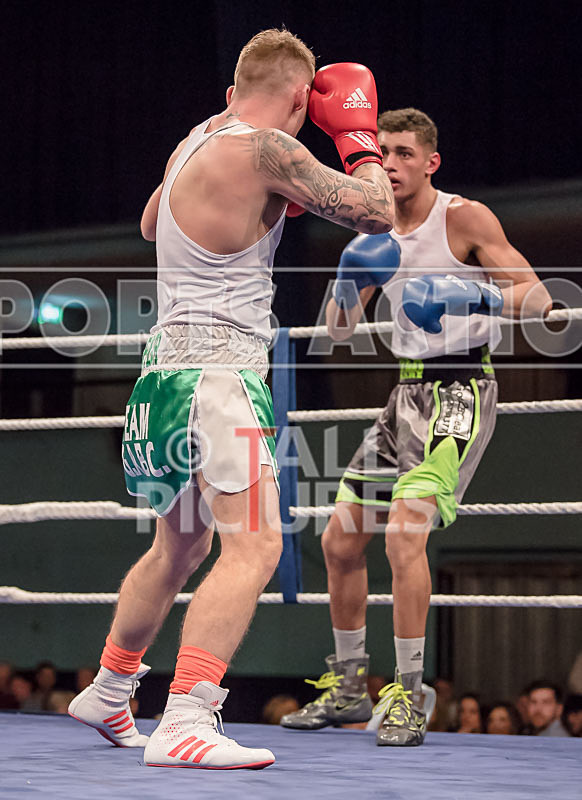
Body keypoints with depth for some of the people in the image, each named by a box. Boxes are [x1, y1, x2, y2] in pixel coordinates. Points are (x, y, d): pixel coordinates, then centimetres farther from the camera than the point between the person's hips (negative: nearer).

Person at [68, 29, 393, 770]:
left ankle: (107, 694, 38)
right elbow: (376, 214, -14)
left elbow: (150, 223, 34)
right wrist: (358, 133, 3)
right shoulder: (265, 151, -12)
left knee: (179, 548, 24)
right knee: (255, 546, -17)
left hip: (169, 367, 10)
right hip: (216, 368, -10)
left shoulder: (195, 140, 14)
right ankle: (185, 723, -29)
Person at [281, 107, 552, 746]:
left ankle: (408, 699, -17)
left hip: (460, 391, -8)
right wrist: (348, 282, -8)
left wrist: (473, 298, -31)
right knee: (340, 539, 8)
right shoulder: (377, 233, 12)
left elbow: (537, 297, -13)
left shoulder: (465, 218, -8)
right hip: (407, 395, 8)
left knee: (404, 533, -24)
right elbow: (339, 329, 12)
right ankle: (348, 687, 24)